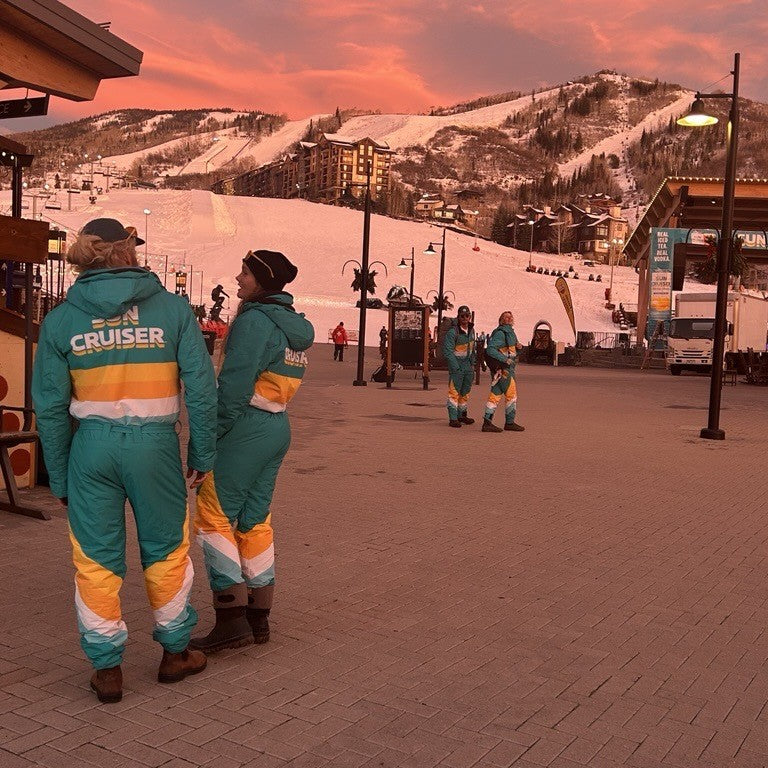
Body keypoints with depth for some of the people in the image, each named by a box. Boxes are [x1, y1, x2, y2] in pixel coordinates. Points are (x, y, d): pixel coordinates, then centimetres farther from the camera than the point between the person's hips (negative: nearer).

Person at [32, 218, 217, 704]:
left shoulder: (61, 320, 0)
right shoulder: (173, 308, -5)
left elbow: (50, 405, 2)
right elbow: (201, 387, -6)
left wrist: (59, 478, 10)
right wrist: (203, 454, 3)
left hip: (92, 446, 1)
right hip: (155, 444, -1)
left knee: (96, 560, 13)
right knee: (167, 550, 17)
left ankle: (107, 668, 22)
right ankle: (175, 652, 30)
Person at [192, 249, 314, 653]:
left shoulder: (255, 320, -15)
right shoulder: (295, 325, 14)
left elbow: (234, 383, -19)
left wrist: (213, 435, -14)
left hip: (247, 428, -9)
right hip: (278, 427, 9)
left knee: (213, 516, -2)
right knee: (255, 521, 14)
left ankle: (232, 619, -3)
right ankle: (258, 618, 21)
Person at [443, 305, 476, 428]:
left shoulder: (471, 330, 7)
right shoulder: (452, 331, -16)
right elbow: (447, 351, -17)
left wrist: (472, 363, 13)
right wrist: (456, 368, -18)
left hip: (467, 364, 7)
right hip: (456, 364, -7)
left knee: (465, 392, 14)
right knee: (454, 392, -7)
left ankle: (461, 415, 27)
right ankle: (453, 419, -5)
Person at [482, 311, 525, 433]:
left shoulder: (510, 332, 17)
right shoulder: (500, 333, -13)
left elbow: (513, 349, 27)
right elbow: (490, 349, -22)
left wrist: (519, 346, 4)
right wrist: (505, 359, -24)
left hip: (507, 368, 9)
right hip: (501, 368, -9)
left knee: (495, 395, 5)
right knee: (511, 394, -2)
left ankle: (487, 423, 4)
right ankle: (510, 423, 6)